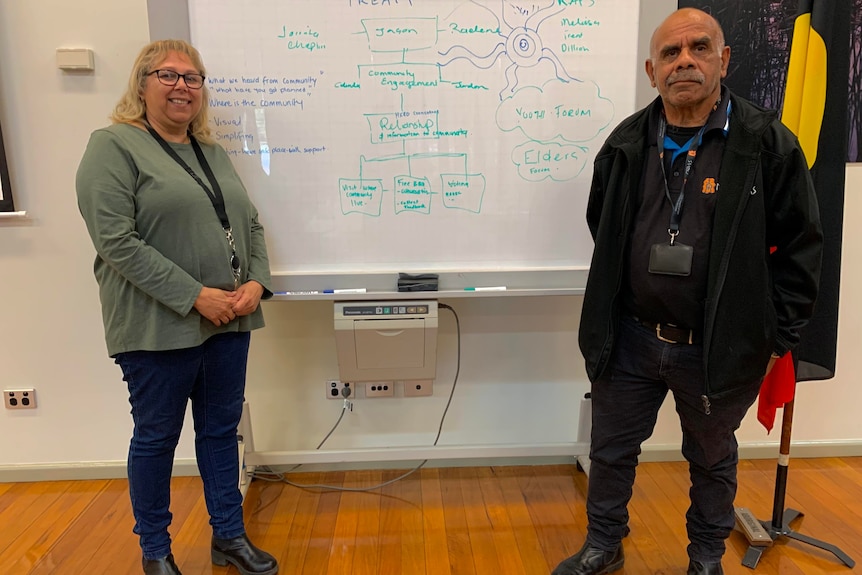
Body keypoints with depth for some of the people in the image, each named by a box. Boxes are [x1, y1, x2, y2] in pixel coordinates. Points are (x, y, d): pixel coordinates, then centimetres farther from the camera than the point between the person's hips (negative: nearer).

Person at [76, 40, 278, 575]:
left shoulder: (213, 152, 14)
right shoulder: (114, 147, -6)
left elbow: (251, 224, 12)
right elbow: (115, 240, -17)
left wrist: (257, 282, -6)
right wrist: (195, 296, -19)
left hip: (230, 320, 6)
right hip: (160, 326, -6)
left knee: (221, 429, 15)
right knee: (157, 437, 10)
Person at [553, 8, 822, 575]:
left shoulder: (768, 144, -9)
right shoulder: (626, 144, 1)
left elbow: (801, 246, -4)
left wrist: (776, 338, -4)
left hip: (721, 348, -2)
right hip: (629, 339, 3)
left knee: (712, 459, 20)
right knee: (611, 450, 15)